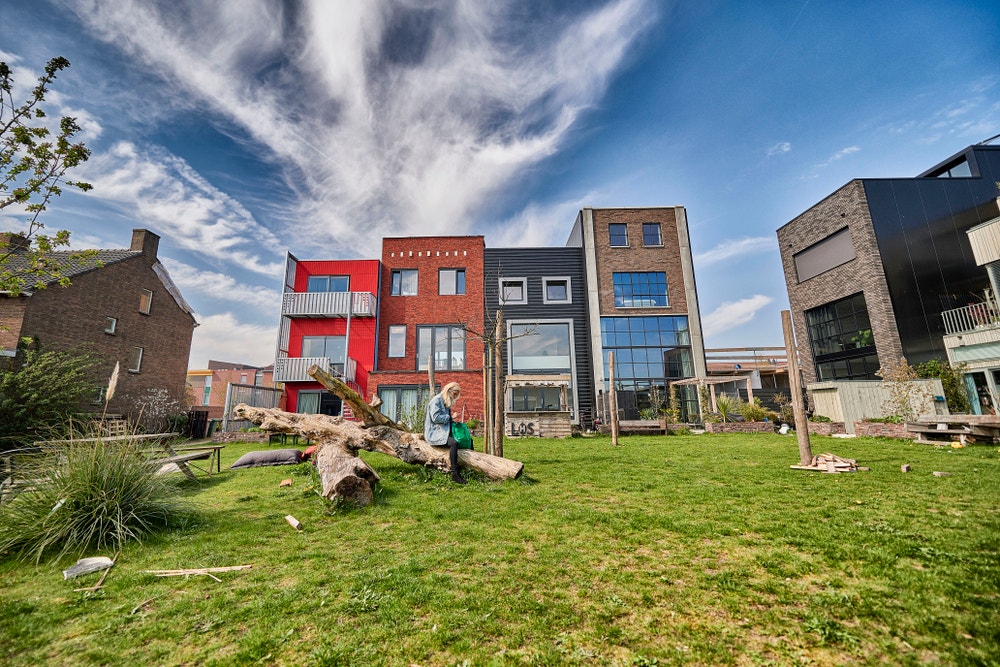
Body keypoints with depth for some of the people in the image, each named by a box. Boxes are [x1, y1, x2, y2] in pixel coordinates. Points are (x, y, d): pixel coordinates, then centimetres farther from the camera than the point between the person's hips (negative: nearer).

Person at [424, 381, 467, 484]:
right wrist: (450, 417, -15)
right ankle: (455, 474, -32)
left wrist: (452, 418, 5)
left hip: (444, 432, 9)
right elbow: (435, 418, -21)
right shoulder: (436, 400, -10)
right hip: (435, 433, -9)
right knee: (454, 443, -33)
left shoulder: (447, 402, 18)